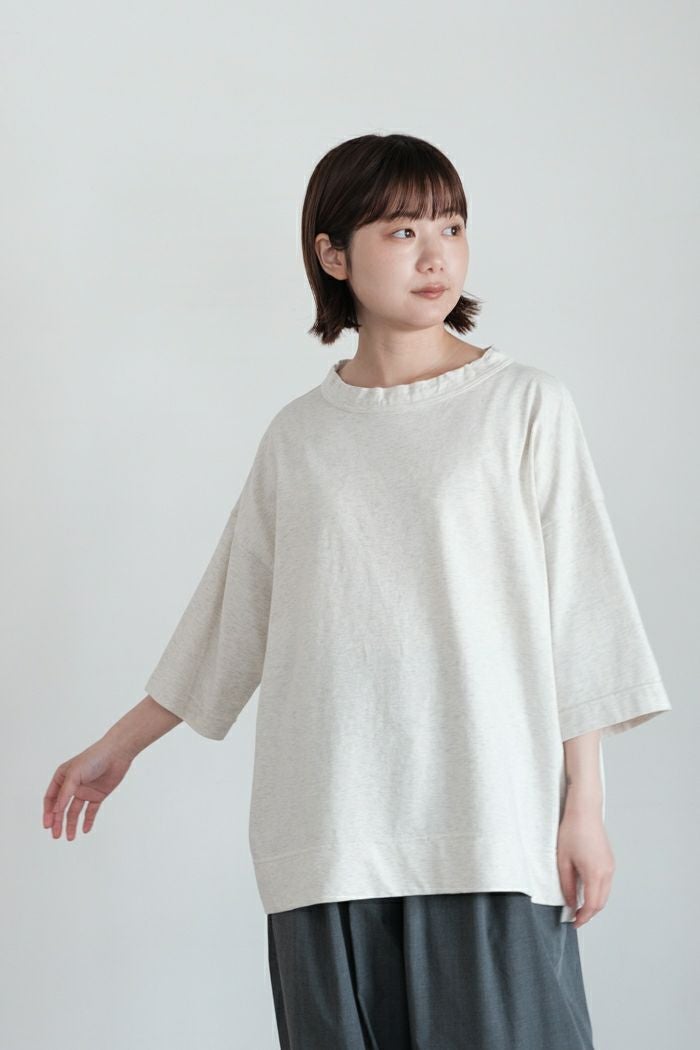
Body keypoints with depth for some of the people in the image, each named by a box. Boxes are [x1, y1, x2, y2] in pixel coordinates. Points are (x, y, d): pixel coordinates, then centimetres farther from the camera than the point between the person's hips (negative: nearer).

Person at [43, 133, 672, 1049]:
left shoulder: (525, 405, 2)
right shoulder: (299, 435, 10)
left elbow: (577, 611, 1)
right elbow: (230, 616, 20)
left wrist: (585, 804, -2)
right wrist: (118, 748, 24)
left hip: (488, 828, -2)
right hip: (329, 832, 3)